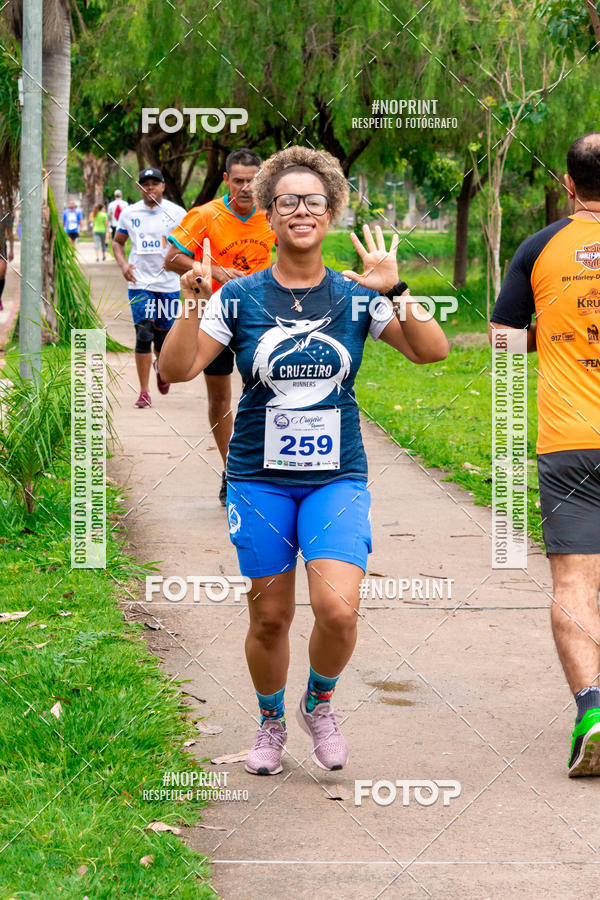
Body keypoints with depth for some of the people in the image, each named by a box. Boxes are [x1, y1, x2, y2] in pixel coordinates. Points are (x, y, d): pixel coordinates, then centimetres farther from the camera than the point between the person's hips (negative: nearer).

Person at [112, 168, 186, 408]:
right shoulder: (129, 213, 5)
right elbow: (118, 242, 18)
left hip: (168, 283, 0)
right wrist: (123, 264, -1)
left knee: (162, 335, 8)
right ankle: (144, 392, -7)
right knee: (143, 334, -11)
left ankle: (161, 366, 44)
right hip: (140, 282, 0)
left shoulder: (176, 213, 1)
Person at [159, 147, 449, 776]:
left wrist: (396, 293, -19)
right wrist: (193, 304, -20)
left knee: (338, 609, -16)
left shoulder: (355, 297, 2)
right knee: (270, 617, 5)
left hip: (337, 477, 0)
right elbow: (176, 369, -6)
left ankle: (319, 703, 14)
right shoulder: (240, 298, 0)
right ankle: (271, 722, 31)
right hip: (260, 478, 0)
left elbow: (432, 352, -6)